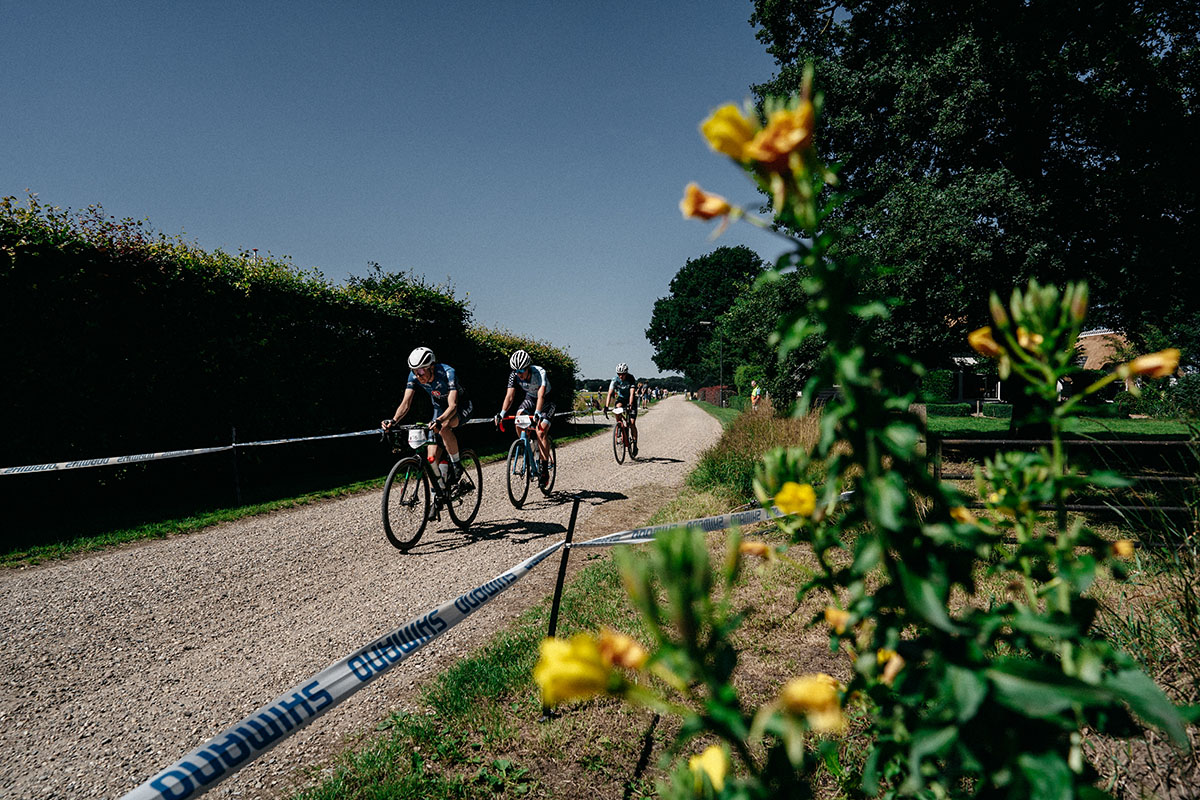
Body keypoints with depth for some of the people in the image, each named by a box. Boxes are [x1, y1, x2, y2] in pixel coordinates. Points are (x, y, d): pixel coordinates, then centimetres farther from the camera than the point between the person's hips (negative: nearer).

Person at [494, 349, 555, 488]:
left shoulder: (540, 372, -32)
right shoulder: (514, 376, -20)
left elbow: (541, 395, -44)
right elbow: (509, 396, -24)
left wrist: (537, 414, -58)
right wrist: (502, 413, -40)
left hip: (547, 401, -4)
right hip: (530, 398, 4)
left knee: (541, 431, -21)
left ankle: (544, 469, -16)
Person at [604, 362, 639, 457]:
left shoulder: (631, 379, -26)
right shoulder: (615, 380, -20)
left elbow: (632, 393, -36)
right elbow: (610, 393, -28)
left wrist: (630, 405, -51)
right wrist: (606, 406, -41)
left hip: (631, 400, -2)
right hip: (621, 398, 2)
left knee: (632, 423, -10)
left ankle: (634, 444, 0)